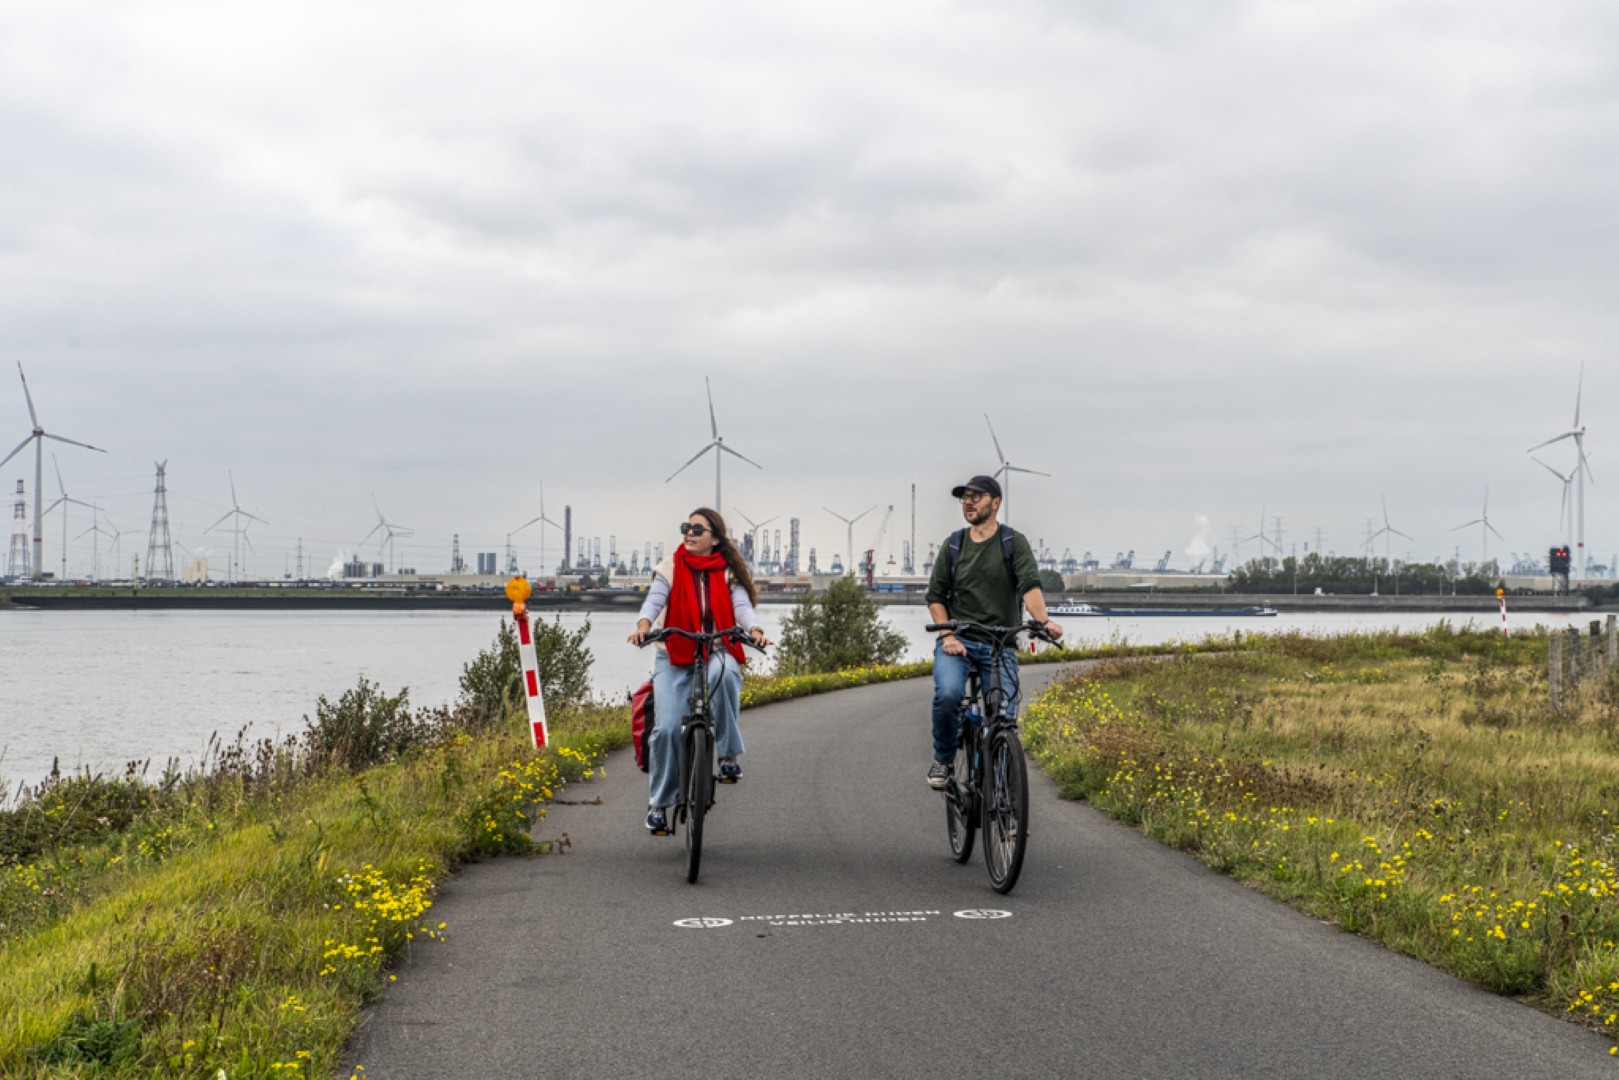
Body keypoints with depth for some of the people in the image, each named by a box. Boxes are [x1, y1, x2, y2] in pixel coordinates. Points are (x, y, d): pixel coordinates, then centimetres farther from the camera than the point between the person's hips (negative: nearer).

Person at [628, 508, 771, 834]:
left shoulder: (728, 572, 5)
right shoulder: (671, 568, 3)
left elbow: (741, 605, -8)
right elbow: (655, 599, -11)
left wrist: (755, 631, -30)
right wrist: (643, 625, -33)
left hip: (716, 652, -1)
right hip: (675, 654, 1)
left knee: (723, 673, -38)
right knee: (667, 728, -12)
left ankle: (728, 756, -23)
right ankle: (659, 802, 6)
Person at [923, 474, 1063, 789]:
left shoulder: (1014, 542, 1)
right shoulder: (953, 545, 9)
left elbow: (1030, 585, -14)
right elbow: (935, 596, 11)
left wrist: (1042, 621, -33)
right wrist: (947, 636, -5)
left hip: (1000, 644, -1)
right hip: (957, 641, 1)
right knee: (948, 694, -28)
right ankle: (942, 760, -5)